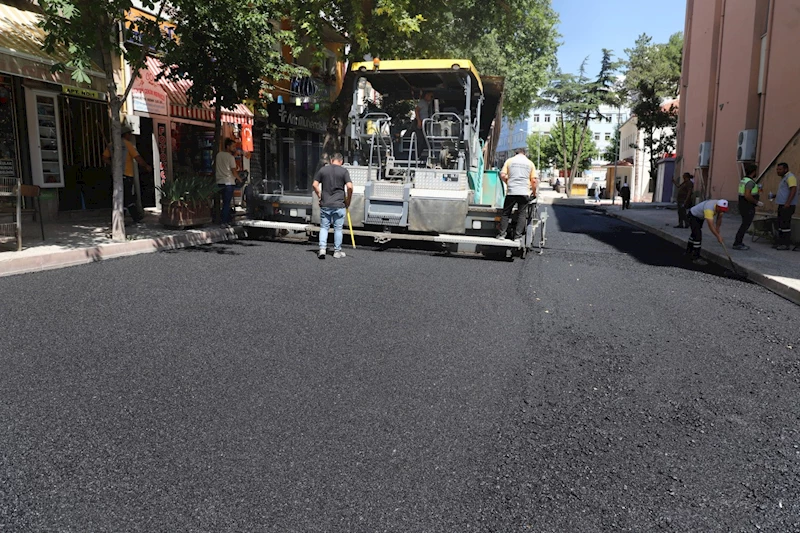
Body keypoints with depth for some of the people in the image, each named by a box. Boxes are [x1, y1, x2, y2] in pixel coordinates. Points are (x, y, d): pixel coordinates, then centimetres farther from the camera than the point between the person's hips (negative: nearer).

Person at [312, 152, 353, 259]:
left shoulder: (322, 170, 4)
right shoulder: (344, 171, -3)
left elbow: (315, 185, 2)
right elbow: (349, 187, -12)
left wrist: (320, 196, 14)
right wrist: (348, 201, 0)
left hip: (325, 204, 2)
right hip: (339, 205, -2)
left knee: (324, 227, 10)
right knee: (338, 228, 7)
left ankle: (322, 249, -2)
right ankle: (337, 251, 13)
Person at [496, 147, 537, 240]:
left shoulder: (509, 161, 7)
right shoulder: (530, 163, 9)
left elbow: (502, 175, 0)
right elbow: (533, 180, 5)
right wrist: (534, 192, 18)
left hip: (511, 191, 0)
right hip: (524, 192, 0)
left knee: (506, 213, 9)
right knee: (521, 214, 6)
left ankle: (502, 234, 7)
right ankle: (517, 236, 3)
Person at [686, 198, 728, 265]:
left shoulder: (720, 207, -17)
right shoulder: (709, 209, -41)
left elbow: (719, 218, -1)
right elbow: (711, 225, -45)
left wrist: (717, 231, 0)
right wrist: (718, 236, -47)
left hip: (700, 217, 10)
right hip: (693, 215, -9)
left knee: (695, 233, 24)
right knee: (698, 236, -19)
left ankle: (689, 251, 43)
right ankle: (696, 258, -16)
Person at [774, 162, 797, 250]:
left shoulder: (790, 177, -10)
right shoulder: (784, 178, 21)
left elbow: (793, 190, -20)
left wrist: (788, 203, -26)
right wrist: (775, 196, 15)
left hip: (787, 206, -10)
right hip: (782, 205, 10)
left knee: (785, 224, -9)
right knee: (780, 224, 11)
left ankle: (786, 244, -7)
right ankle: (780, 242, 15)